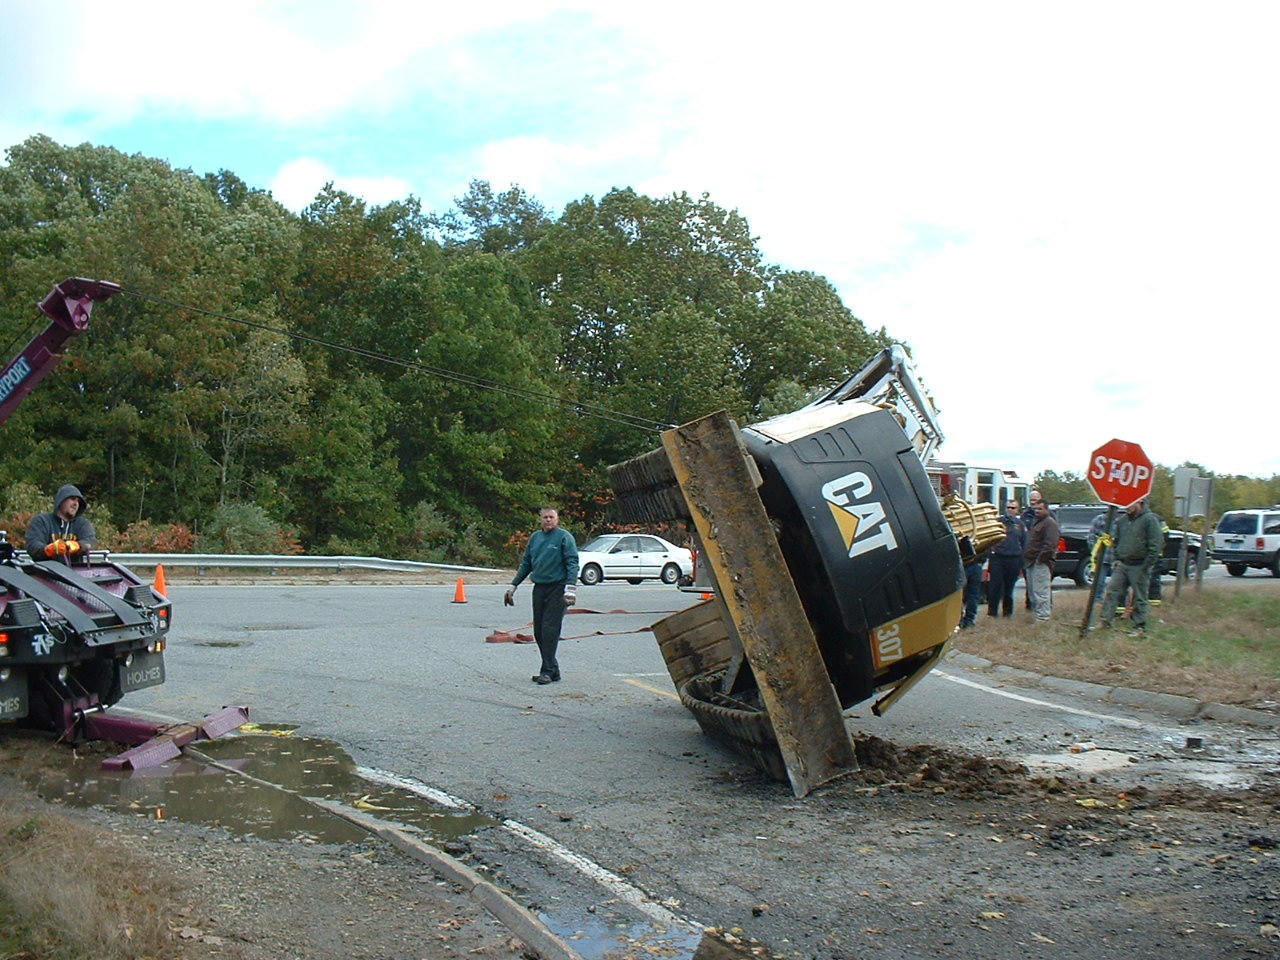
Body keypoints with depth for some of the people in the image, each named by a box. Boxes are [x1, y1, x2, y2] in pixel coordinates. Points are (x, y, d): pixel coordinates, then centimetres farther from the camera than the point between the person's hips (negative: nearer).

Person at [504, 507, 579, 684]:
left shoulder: (564, 537, -5)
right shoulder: (535, 537, 13)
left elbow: (572, 563, -12)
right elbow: (526, 564, 21)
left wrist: (570, 589, -22)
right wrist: (513, 586, 19)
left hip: (557, 589, -7)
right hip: (539, 588, 7)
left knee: (550, 629, -10)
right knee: (538, 630, 7)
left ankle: (548, 671, -5)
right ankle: (551, 669, 16)